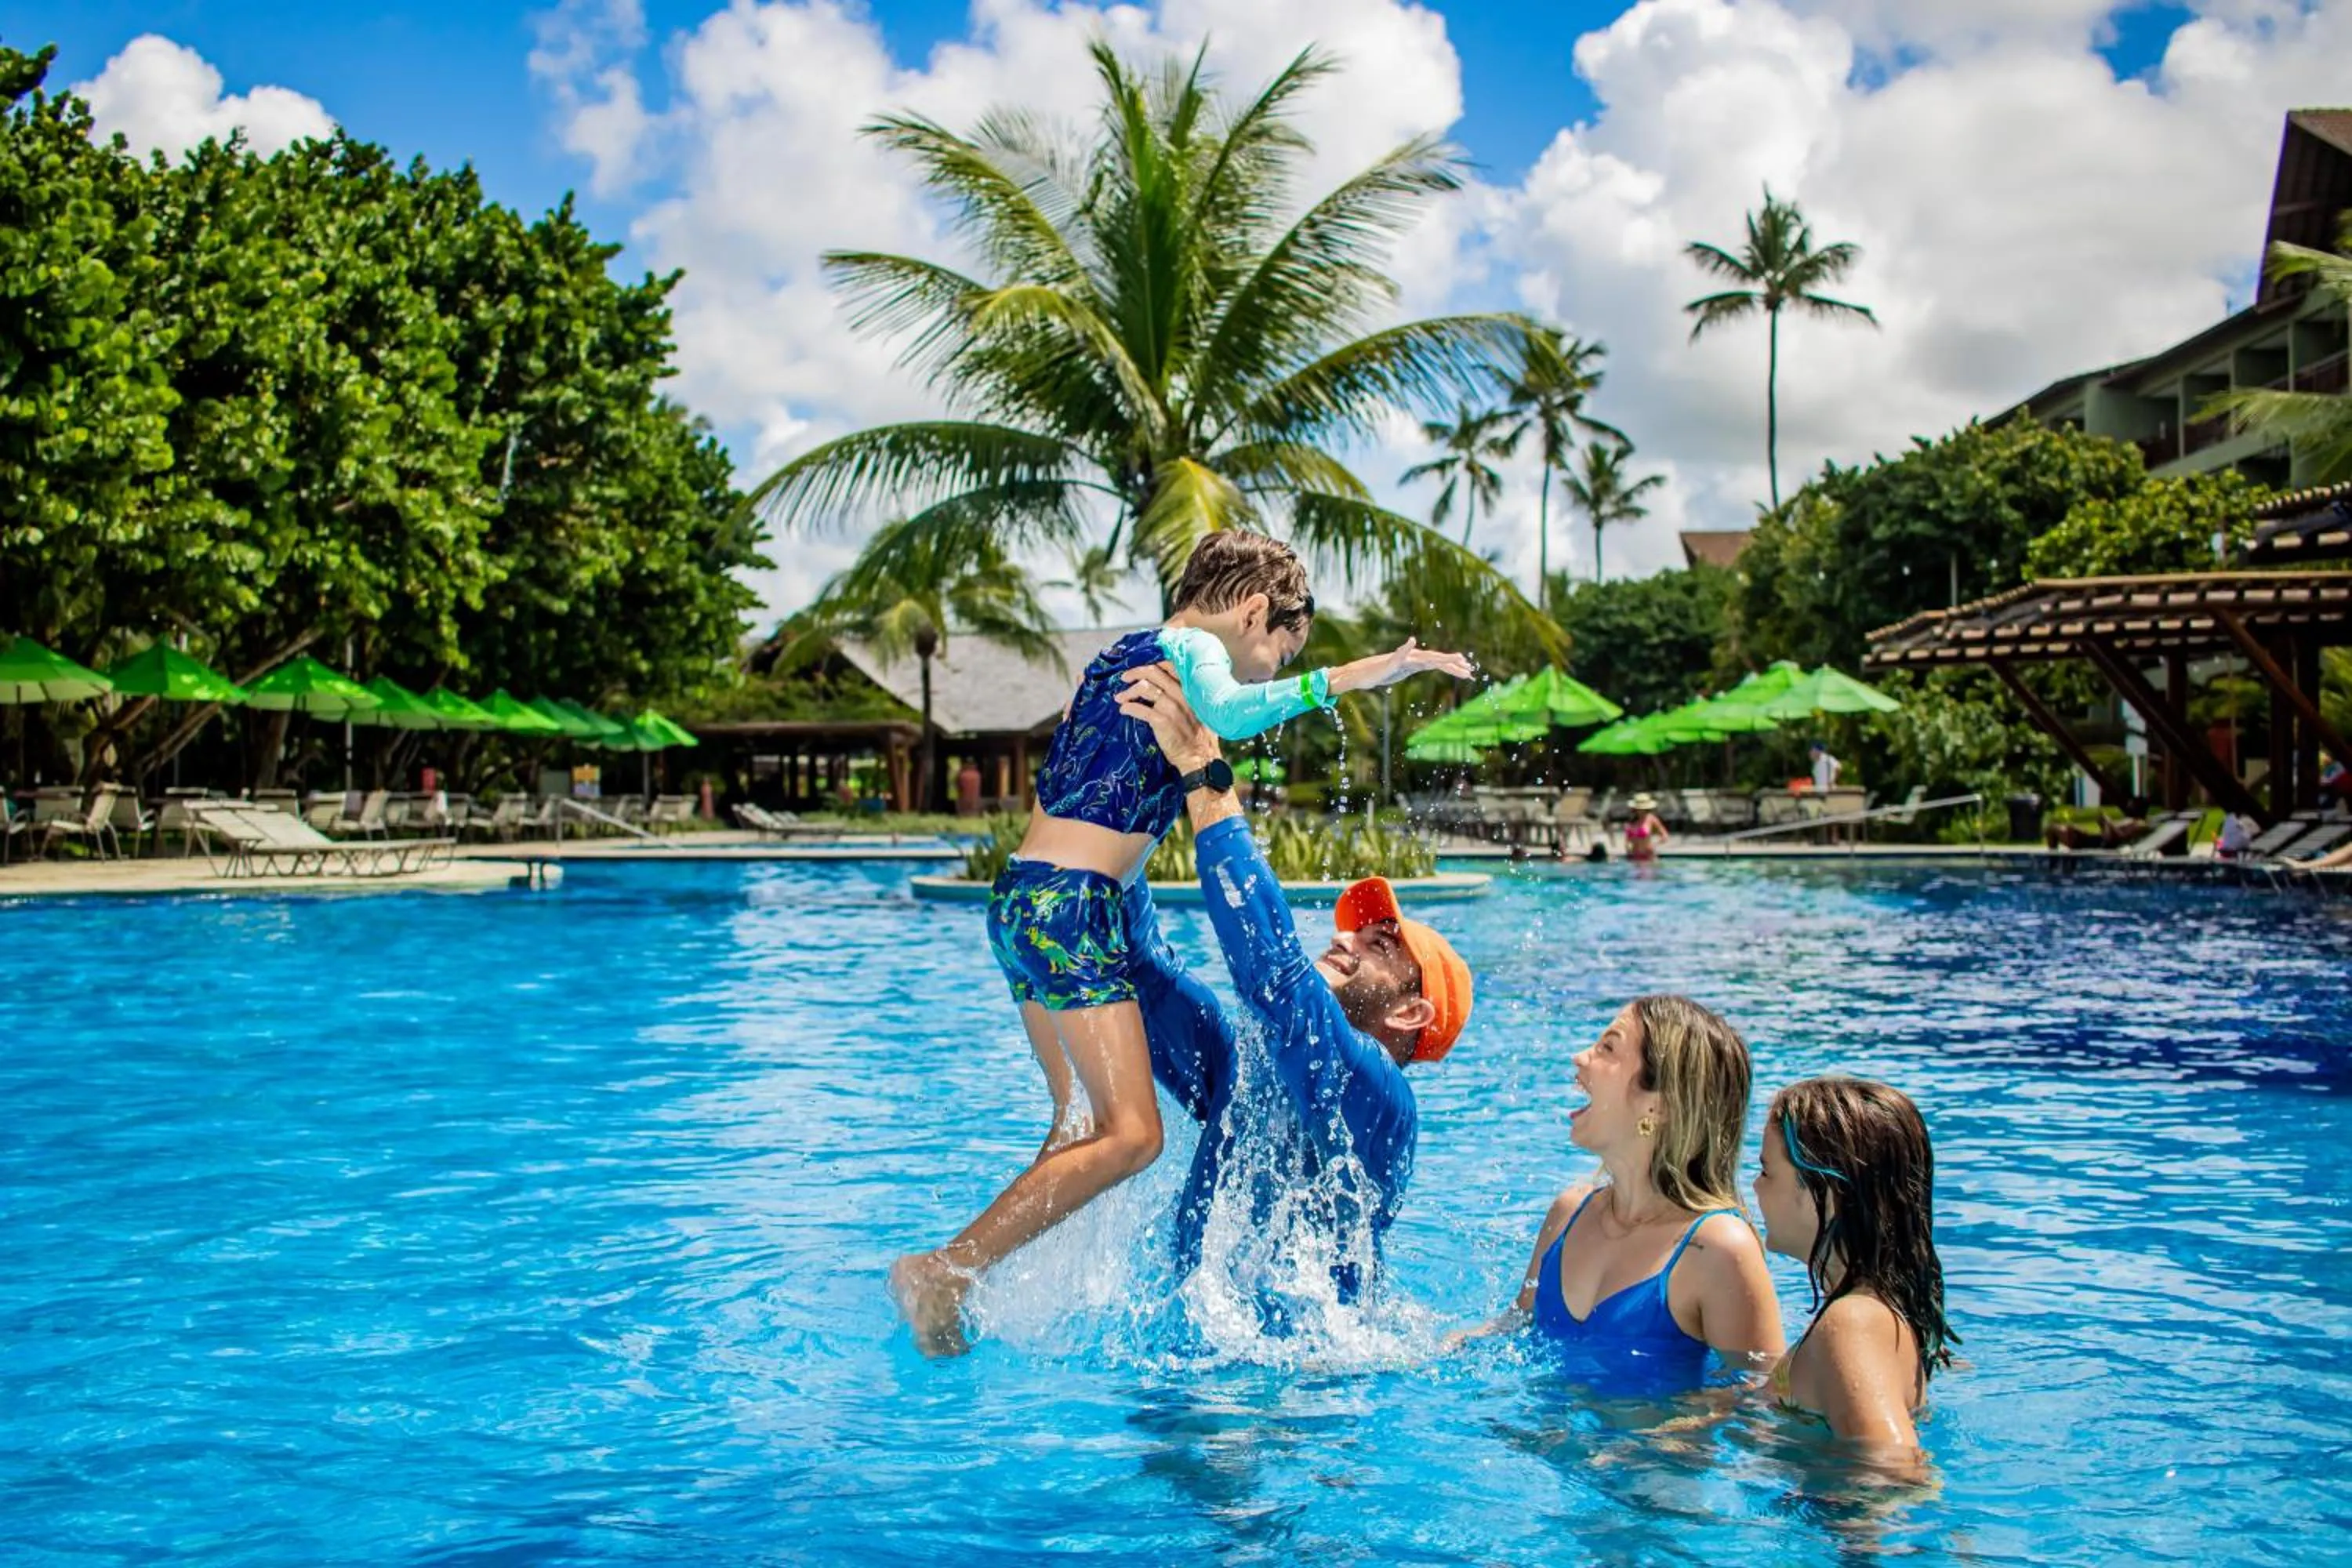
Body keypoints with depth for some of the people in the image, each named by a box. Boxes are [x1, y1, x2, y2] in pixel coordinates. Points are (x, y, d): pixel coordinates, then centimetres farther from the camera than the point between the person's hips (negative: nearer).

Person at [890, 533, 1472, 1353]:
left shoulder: (1124, 653, 24)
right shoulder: (1191, 647, -4)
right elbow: (1226, 712, -31)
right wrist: (1349, 677, -32)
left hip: (1024, 898, 10)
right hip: (1068, 907, -10)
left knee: (1082, 1125, 16)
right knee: (1130, 1135, -13)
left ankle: (969, 1277, 16)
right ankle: (944, 1271, -12)